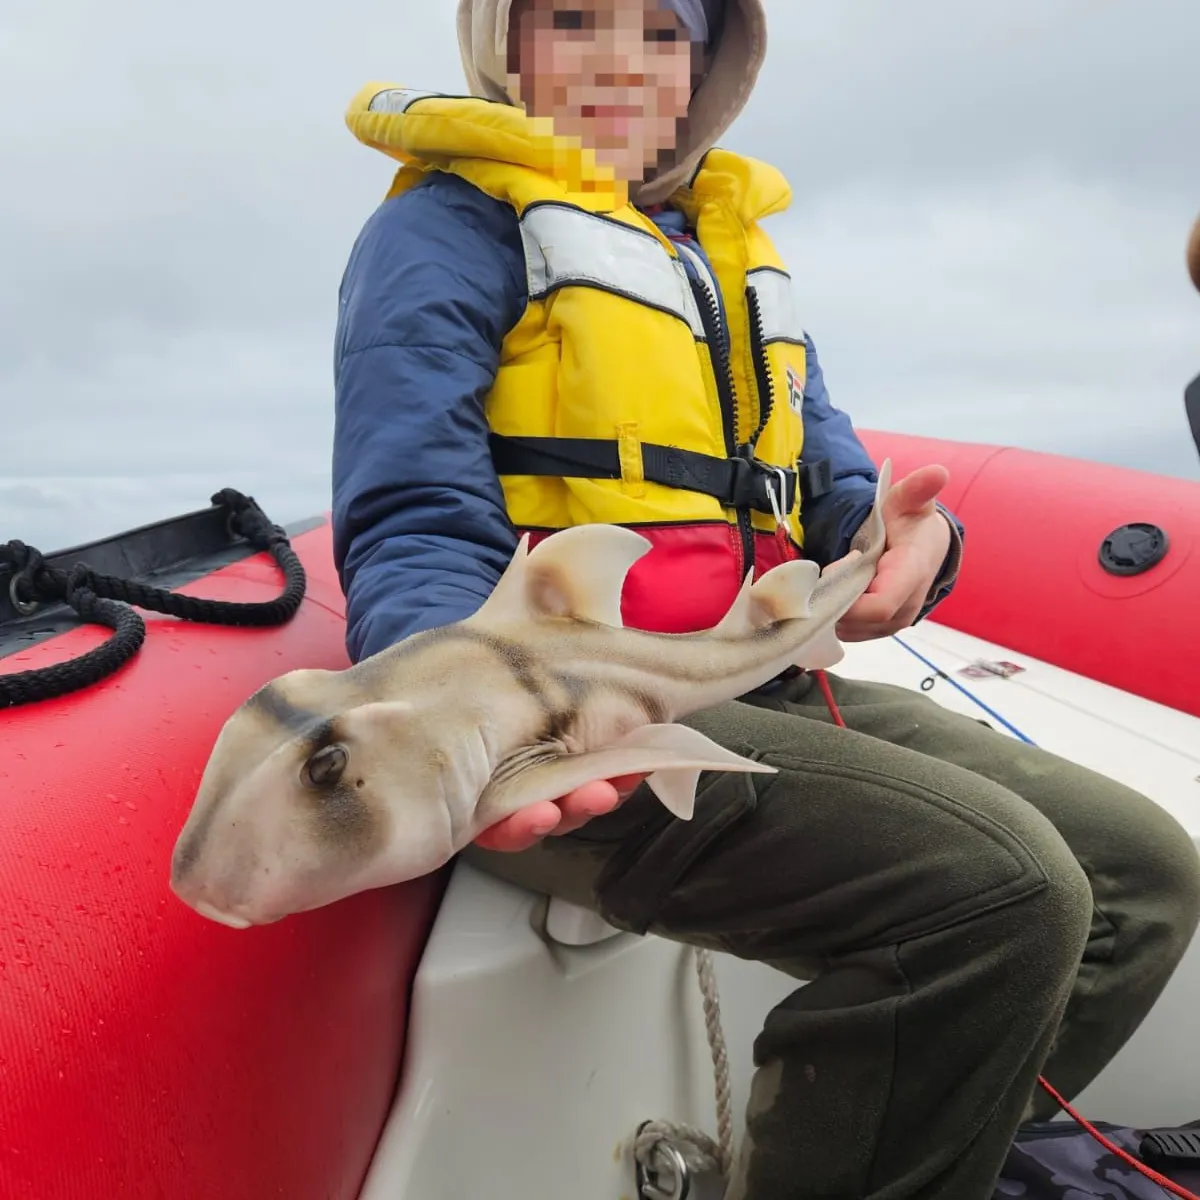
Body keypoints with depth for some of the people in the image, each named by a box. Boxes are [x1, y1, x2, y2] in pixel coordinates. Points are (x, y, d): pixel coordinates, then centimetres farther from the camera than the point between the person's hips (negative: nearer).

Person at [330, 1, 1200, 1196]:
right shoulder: (451, 223, 3)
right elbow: (415, 528, -9)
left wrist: (902, 539, -6)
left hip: (756, 685, 8)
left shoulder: (732, 243, 25)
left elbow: (832, 482, 18)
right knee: (1003, 888, -23)